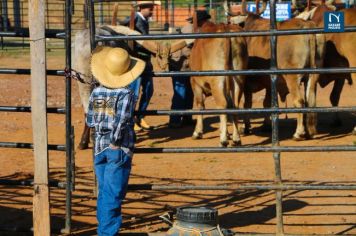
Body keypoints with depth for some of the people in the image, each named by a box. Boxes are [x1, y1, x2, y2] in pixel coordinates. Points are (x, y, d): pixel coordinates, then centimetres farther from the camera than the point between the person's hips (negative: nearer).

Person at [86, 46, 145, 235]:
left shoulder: (96, 92, 2)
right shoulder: (126, 94, -12)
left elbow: (90, 121, 2)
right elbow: (121, 121, -20)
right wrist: (115, 141, -9)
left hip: (100, 148, 5)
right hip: (119, 150, -5)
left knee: (103, 193, 16)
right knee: (113, 195, -1)